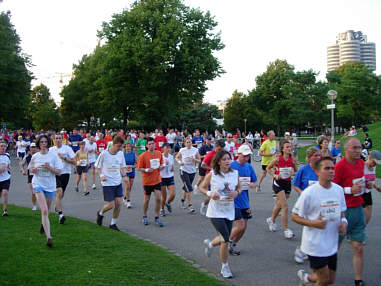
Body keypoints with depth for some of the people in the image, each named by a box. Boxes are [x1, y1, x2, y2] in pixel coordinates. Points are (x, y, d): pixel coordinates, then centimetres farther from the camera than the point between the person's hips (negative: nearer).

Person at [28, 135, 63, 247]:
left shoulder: (53, 156, -3)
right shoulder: (35, 156, 2)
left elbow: (59, 172, -5)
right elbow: (30, 169, 16)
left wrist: (50, 168, -21)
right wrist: (33, 170, -7)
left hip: (50, 186, 1)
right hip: (38, 184, -1)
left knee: (47, 210, 17)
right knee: (44, 210, -16)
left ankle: (43, 223, 52)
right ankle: (48, 237, -19)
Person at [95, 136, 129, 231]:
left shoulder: (120, 153, 3)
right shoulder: (104, 154, -12)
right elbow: (97, 166, 0)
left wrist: (124, 176, 0)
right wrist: (101, 175, -15)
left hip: (118, 183, 5)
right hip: (107, 183, -5)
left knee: (118, 204, 1)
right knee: (111, 205, -6)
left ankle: (113, 224, 18)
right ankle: (100, 213, 27)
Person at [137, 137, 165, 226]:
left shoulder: (159, 153, 3)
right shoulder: (143, 156, -11)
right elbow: (139, 168, -7)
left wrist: (161, 167, -6)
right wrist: (146, 170, -24)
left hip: (157, 180, 3)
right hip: (147, 181, -3)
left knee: (158, 198, -3)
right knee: (147, 199, 8)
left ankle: (157, 218, 10)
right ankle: (144, 217, 27)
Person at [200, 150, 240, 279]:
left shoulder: (235, 173, -2)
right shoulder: (212, 175, -11)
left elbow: (239, 187, 13)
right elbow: (202, 188, 2)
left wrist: (236, 192, -10)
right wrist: (210, 193, -18)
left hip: (229, 211, 4)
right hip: (216, 211, -4)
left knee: (225, 239, 13)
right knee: (226, 239, -12)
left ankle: (210, 244, 48)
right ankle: (225, 267, 8)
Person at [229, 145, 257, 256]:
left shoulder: (249, 167, 7)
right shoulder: (231, 166, -11)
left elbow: (255, 183, 15)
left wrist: (252, 185, -8)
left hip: (244, 202, 6)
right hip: (233, 201, -6)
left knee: (244, 227, 10)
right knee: (240, 226, -11)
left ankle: (233, 244, 31)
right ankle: (227, 242, 15)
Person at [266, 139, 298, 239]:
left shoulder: (292, 159, -5)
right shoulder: (277, 159, -14)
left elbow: (296, 170, 10)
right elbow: (268, 168, 0)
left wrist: (293, 172, -12)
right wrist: (274, 175, -15)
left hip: (288, 183, 5)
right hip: (278, 183, -4)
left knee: (279, 205, 20)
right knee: (285, 207, -11)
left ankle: (271, 220, 46)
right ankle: (286, 229, -3)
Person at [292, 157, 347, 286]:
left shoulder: (339, 190, 0)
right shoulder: (309, 193, -17)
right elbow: (294, 216, -11)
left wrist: (343, 222, -7)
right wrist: (313, 223, -24)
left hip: (332, 245, 6)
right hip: (315, 245, -6)